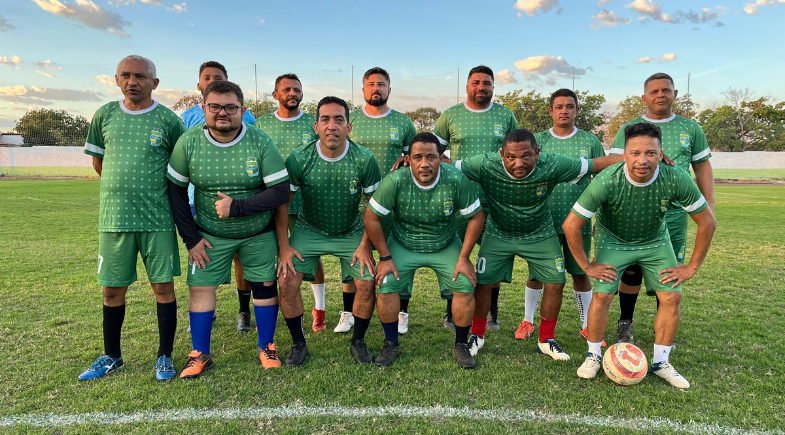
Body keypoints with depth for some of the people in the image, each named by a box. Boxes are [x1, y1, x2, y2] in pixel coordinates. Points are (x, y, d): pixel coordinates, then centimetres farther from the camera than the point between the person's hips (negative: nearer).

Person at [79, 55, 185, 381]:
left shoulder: (169, 120, -3)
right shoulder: (105, 115, 6)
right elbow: (97, 161, 17)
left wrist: (156, 193, 9)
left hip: (157, 219, -3)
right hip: (113, 218, 3)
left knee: (163, 287, 2)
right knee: (112, 290, 11)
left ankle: (165, 356, 18)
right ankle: (111, 356, 30)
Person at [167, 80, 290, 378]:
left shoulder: (260, 142, -17)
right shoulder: (188, 142, -12)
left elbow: (281, 191, -19)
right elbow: (175, 190, -3)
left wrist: (237, 206, -28)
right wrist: (190, 237, -6)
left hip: (259, 233, -1)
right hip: (209, 235, 1)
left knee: (265, 284, 5)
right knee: (200, 287, -1)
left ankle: (266, 347, 25)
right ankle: (200, 354, 18)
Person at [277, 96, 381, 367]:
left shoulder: (364, 160, -17)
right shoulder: (298, 159, -17)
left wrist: (365, 246, -11)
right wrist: (284, 247, -11)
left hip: (351, 233, 0)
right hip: (309, 230, 1)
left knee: (367, 283, -13)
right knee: (287, 281, -14)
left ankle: (358, 342, 13)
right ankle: (298, 344, 10)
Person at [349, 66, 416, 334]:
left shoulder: (403, 122, 7)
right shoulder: (350, 120, 7)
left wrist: (404, 160, -8)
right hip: (357, 200, 1)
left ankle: (401, 313, 20)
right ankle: (348, 313, 23)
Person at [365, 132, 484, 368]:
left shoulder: (457, 179, -23)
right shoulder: (395, 181, -25)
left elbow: (476, 216, -11)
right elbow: (371, 217, -15)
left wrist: (464, 258, -11)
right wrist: (385, 258, -13)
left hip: (446, 246, 1)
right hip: (403, 245, 0)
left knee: (465, 287, -13)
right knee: (387, 286, -17)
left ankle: (461, 345, 10)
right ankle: (391, 344, 7)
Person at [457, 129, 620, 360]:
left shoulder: (552, 165, -28)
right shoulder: (486, 165, -31)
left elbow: (597, 163, -20)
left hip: (540, 234, 1)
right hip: (498, 234, -1)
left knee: (556, 283, -1)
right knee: (482, 283, -5)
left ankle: (546, 340, 23)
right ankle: (477, 336, 21)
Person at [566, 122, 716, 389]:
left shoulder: (677, 180, -28)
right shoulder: (606, 182, -33)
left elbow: (707, 222, -12)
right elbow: (571, 226, -25)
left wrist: (692, 267, -9)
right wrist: (587, 266, -17)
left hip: (655, 241, 3)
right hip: (612, 240, -2)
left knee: (672, 297, -5)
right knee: (601, 296, -13)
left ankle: (660, 362, 15)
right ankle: (594, 356, 10)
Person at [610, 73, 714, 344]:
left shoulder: (690, 129, 11)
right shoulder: (629, 129, 4)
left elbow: (703, 167, 15)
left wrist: (709, 206, 8)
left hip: (674, 216, 2)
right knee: (631, 272, 3)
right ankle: (625, 324, 21)